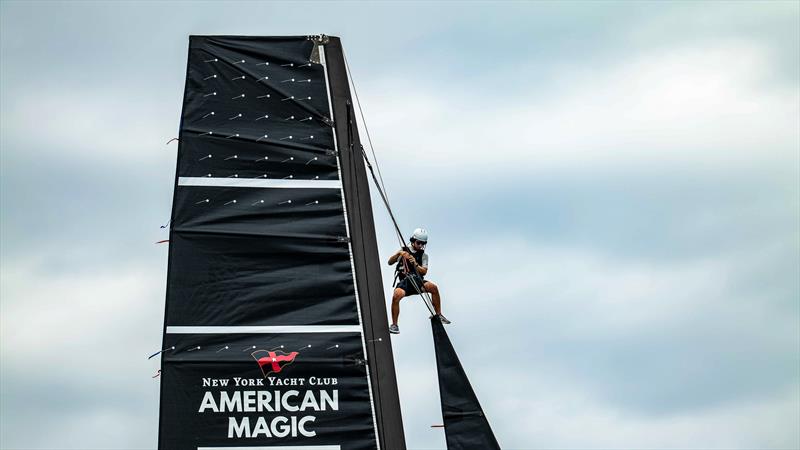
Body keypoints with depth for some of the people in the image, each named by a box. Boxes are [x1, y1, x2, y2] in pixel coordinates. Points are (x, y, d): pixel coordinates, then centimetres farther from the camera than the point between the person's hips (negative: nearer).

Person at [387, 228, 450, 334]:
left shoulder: (423, 255, 13)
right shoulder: (404, 250, 9)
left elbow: (424, 272, 0)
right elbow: (390, 262, 2)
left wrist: (415, 264, -18)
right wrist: (398, 254, -17)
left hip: (417, 281, 2)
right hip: (404, 281, -2)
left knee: (433, 287, -26)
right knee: (396, 295, -33)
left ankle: (438, 315, -10)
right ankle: (394, 325, -21)